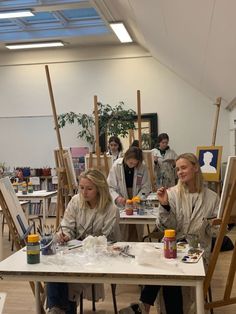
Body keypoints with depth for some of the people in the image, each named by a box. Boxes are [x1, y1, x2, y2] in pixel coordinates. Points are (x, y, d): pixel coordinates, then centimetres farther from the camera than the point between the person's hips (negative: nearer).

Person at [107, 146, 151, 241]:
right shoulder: (116, 166, -9)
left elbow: (146, 187, -3)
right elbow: (110, 187, -7)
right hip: (121, 205, -1)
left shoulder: (142, 167, -7)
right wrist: (117, 198, -24)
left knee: (137, 236, 7)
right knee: (122, 236, 0)